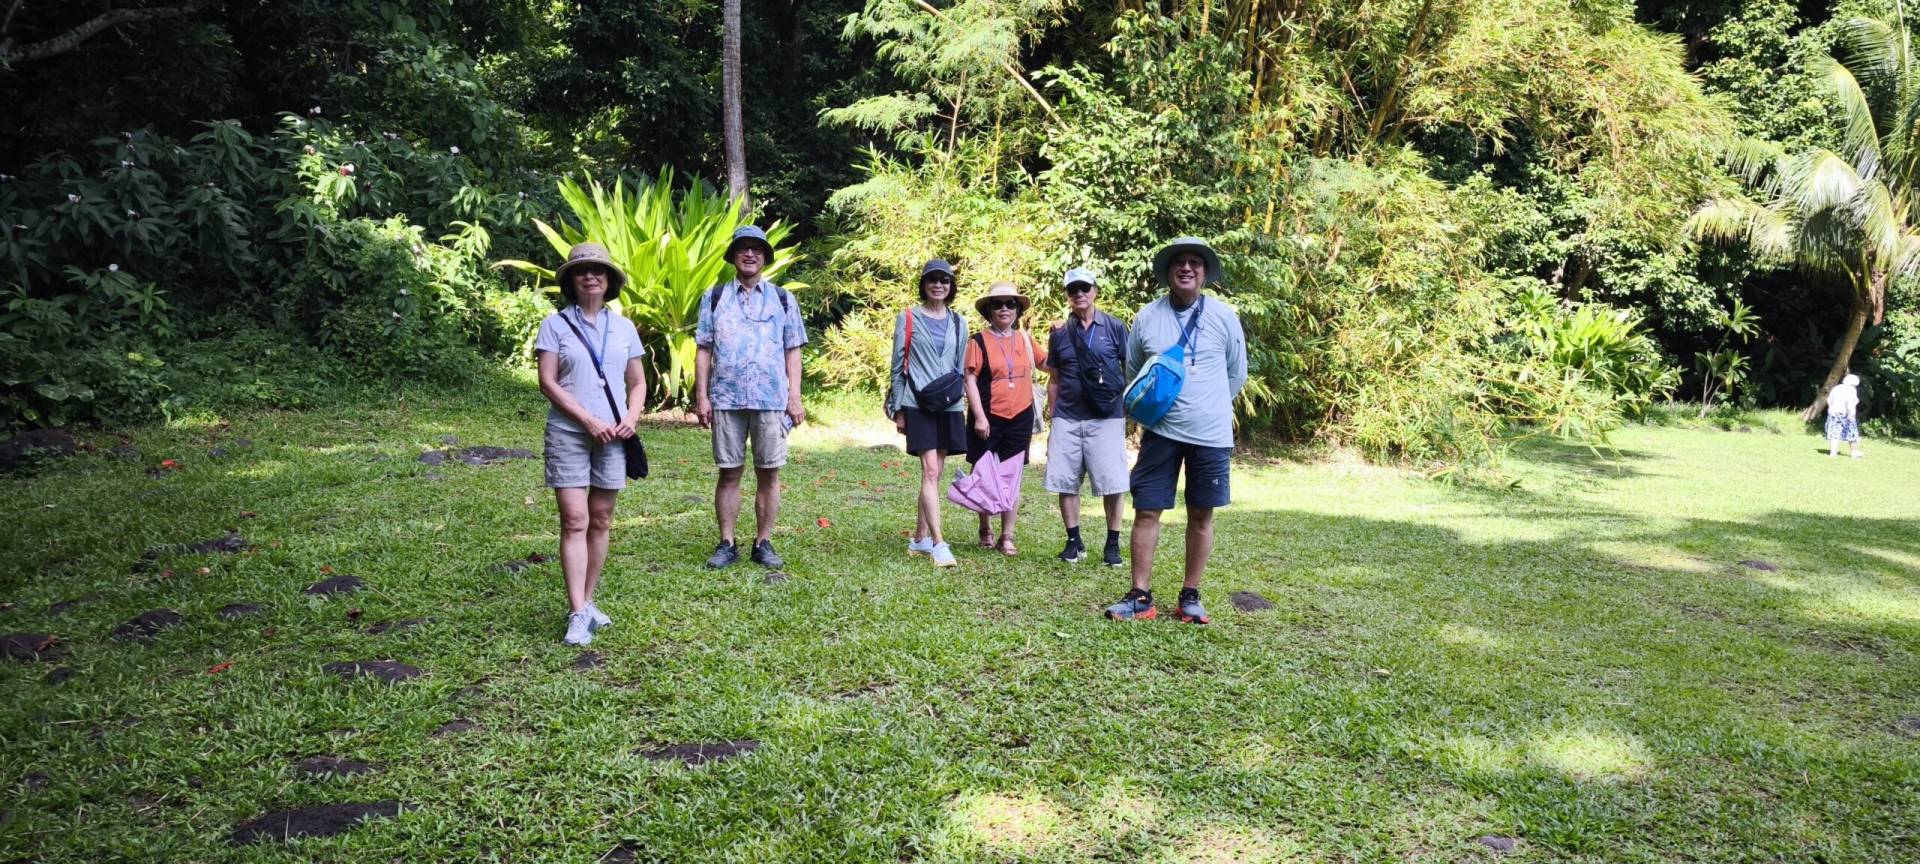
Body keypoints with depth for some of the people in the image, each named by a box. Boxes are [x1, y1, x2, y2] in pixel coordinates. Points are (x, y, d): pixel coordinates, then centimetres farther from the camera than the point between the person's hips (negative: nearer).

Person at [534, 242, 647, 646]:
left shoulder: (624, 327, 10)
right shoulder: (555, 324, 1)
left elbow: (638, 382, 14)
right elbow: (548, 383, -6)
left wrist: (631, 417, -5)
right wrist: (589, 421, -13)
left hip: (612, 435, 3)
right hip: (568, 432, -3)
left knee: (601, 520, 7)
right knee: (574, 520, -8)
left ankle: (587, 601, 17)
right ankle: (578, 613, -9)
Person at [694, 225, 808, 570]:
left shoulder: (782, 299, 11)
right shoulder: (714, 297, 10)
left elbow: (793, 351, 9)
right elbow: (703, 349, 8)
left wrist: (795, 397, 0)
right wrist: (701, 396, 0)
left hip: (771, 399, 0)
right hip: (726, 399, 0)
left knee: (768, 473, 3)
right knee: (729, 473, 4)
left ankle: (764, 543, 12)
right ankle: (726, 544, 11)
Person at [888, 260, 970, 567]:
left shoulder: (958, 322, 12)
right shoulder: (908, 319, 2)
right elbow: (898, 366, 2)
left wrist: (960, 404, 10)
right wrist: (898, 410, -1)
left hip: (949, 406, 4)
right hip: (918, 405, -4)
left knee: (935, 474, 7)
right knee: (930, 471, -13)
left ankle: (920, 539, 17)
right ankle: (938, 544, -16)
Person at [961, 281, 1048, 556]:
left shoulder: (1025, 339, 8)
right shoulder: (979, 341, -4)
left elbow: (1047, 363, 21)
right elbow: (970, 379, -8)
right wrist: (979, 416, -14)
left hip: (1020, 419, 3)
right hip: (988, 419, -3)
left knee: (1013, 478, 5)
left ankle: (1007, 537, 13)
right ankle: (985, 528, 28)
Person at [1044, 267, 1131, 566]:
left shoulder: (1114, 328, 2)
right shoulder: (1059, 333, 9)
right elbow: (1055, 379, 14)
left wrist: (1130, 409, -2)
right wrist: (1051, 420, 12)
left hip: (1106, 418, -3)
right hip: (1067, 419, 3)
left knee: (1111, 484, -3)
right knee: (1065, 482, 4)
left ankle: (1113, 545, 9)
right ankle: (1074, 542, 17)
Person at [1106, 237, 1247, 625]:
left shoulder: (1224, 316, -1)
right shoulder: (1147, 317, 2)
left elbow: (1237, 374, 9)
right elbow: (1132, 371, 16)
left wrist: (1207, 406, 8)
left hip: (1210, 434, -1)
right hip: (1160, 430, 1)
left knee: (1201, 516, 6)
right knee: (1146, 511, 0)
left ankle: (1190, 596, 17)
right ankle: (1140, 596, 8)